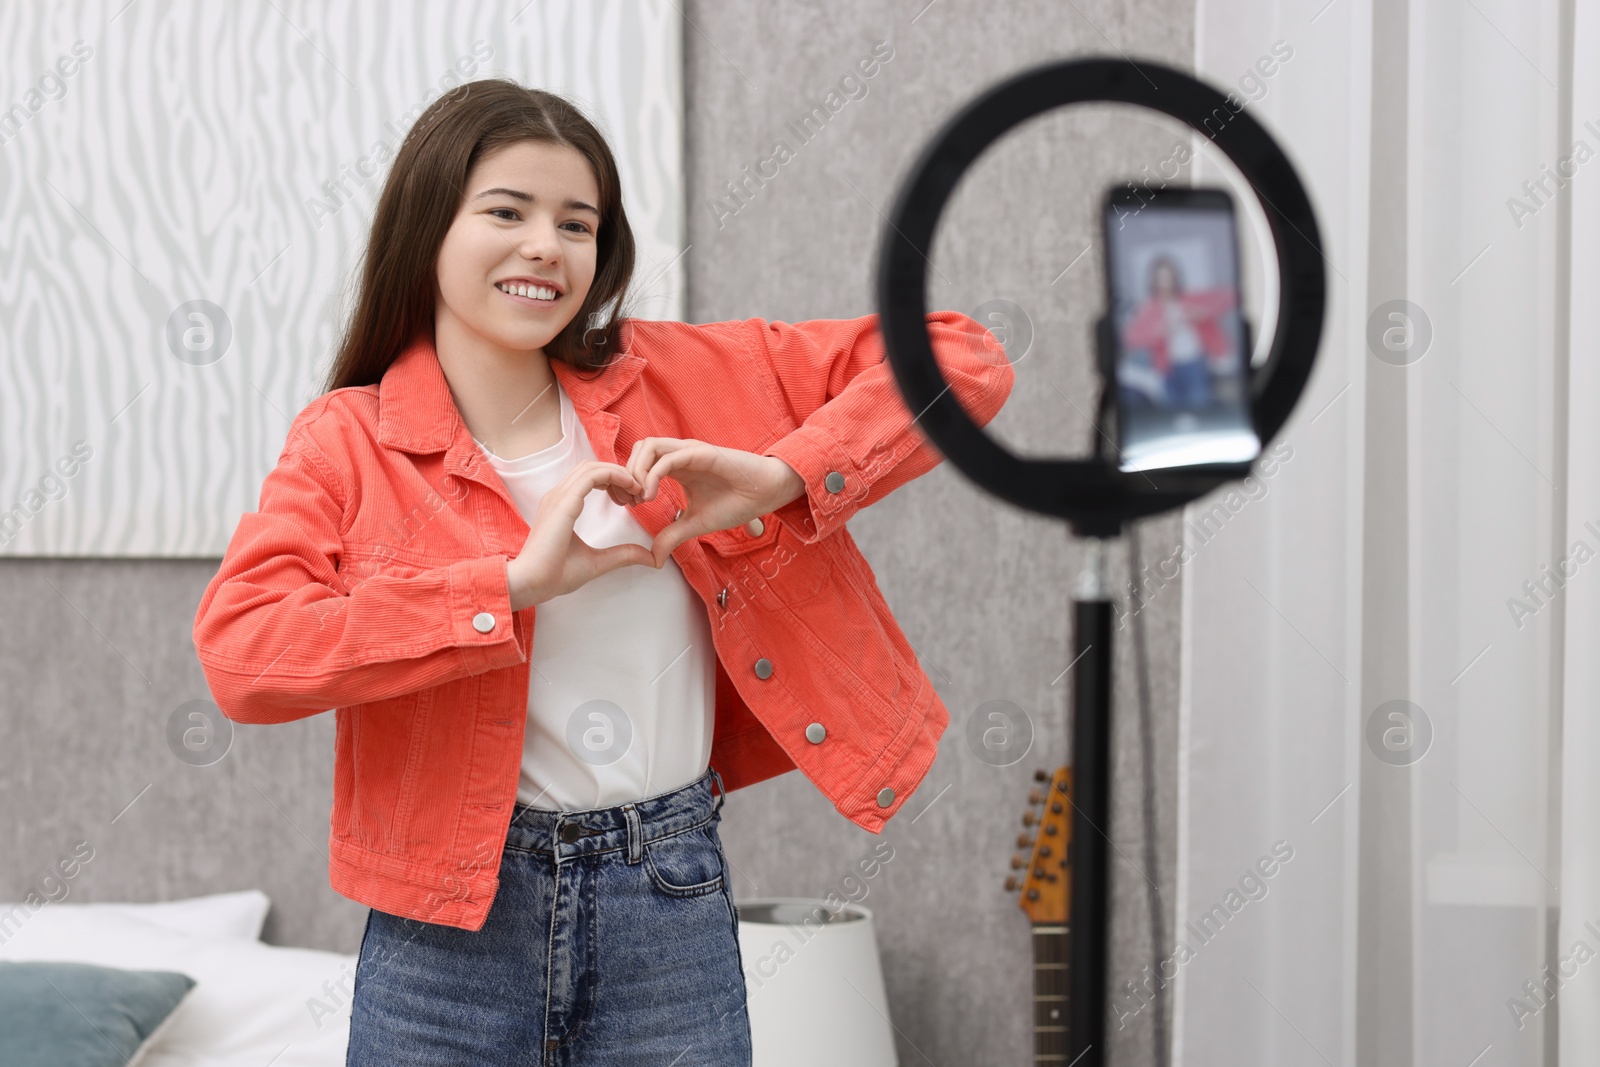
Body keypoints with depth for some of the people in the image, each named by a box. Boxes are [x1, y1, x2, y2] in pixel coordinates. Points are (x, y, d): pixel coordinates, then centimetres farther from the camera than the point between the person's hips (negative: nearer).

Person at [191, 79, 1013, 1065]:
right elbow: (238, 652, -18)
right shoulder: (350, 441, -2)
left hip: (672, 907, 1)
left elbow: (962, 363, 1)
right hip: (454, 915, -1)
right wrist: (515, 585, -21)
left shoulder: (677, 381, 2)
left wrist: (782, 476, -14)